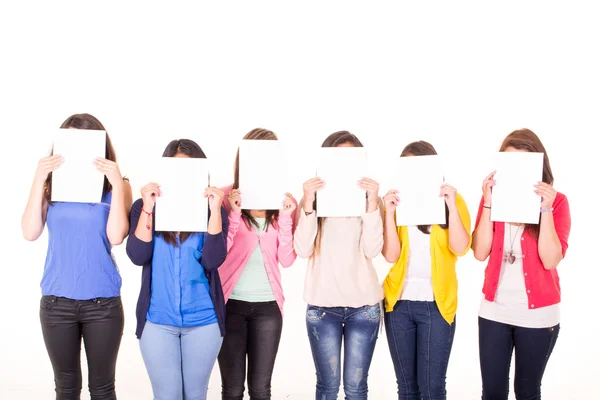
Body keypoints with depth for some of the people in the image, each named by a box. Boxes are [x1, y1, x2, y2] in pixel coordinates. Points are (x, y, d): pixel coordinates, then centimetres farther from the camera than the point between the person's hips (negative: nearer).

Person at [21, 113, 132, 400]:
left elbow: (116, 236, -14)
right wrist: (39, 180, -10)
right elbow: (30, 233, -7)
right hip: (56, 301, 2)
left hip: (102, 302, -1)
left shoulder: (115, 186, -1)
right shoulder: (52, 184, 4)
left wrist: (117, 183, -15)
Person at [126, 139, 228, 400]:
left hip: (203, 320, 1)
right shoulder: (144, 207, 1)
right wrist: (147, 209, -17)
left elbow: (213, 261, -12)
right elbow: (138, 257, -11)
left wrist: (215, 211, -18)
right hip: (157, 321, 0)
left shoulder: (211, 210, 0)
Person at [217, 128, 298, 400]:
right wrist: (234, 213, -18)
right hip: (231, 303, -2)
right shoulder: (227, 197, -5)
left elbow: (287, 260, -3)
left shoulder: (284, 202, 3)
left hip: (268, 305, 2)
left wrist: (285, 216, -12)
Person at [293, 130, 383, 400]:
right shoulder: (314, 198, 1)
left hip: (364, 305, 0)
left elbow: (372, 250, -12)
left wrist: (372, 202, -17)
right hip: (322, 306, 0)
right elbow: (303, 250, -11)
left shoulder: (368, 198, 1)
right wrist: (308, 203, -18)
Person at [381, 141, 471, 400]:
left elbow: (460, 248, -12)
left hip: (437, 303, -2)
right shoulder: (398, 203, 4)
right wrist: (389, 212, -13)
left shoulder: (452, 200, 1)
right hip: (399, 302, 2)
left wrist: (451, 204, -17)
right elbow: (390, 255, -6)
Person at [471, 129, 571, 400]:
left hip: (538, 313, -2)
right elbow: (480, 253, -10)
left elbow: (551, 260, -16)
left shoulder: (556, 201, -6)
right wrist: (489, 203, -15)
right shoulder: (493, 196, 0)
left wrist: (545, 208, -21)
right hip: (494, 310, 2)